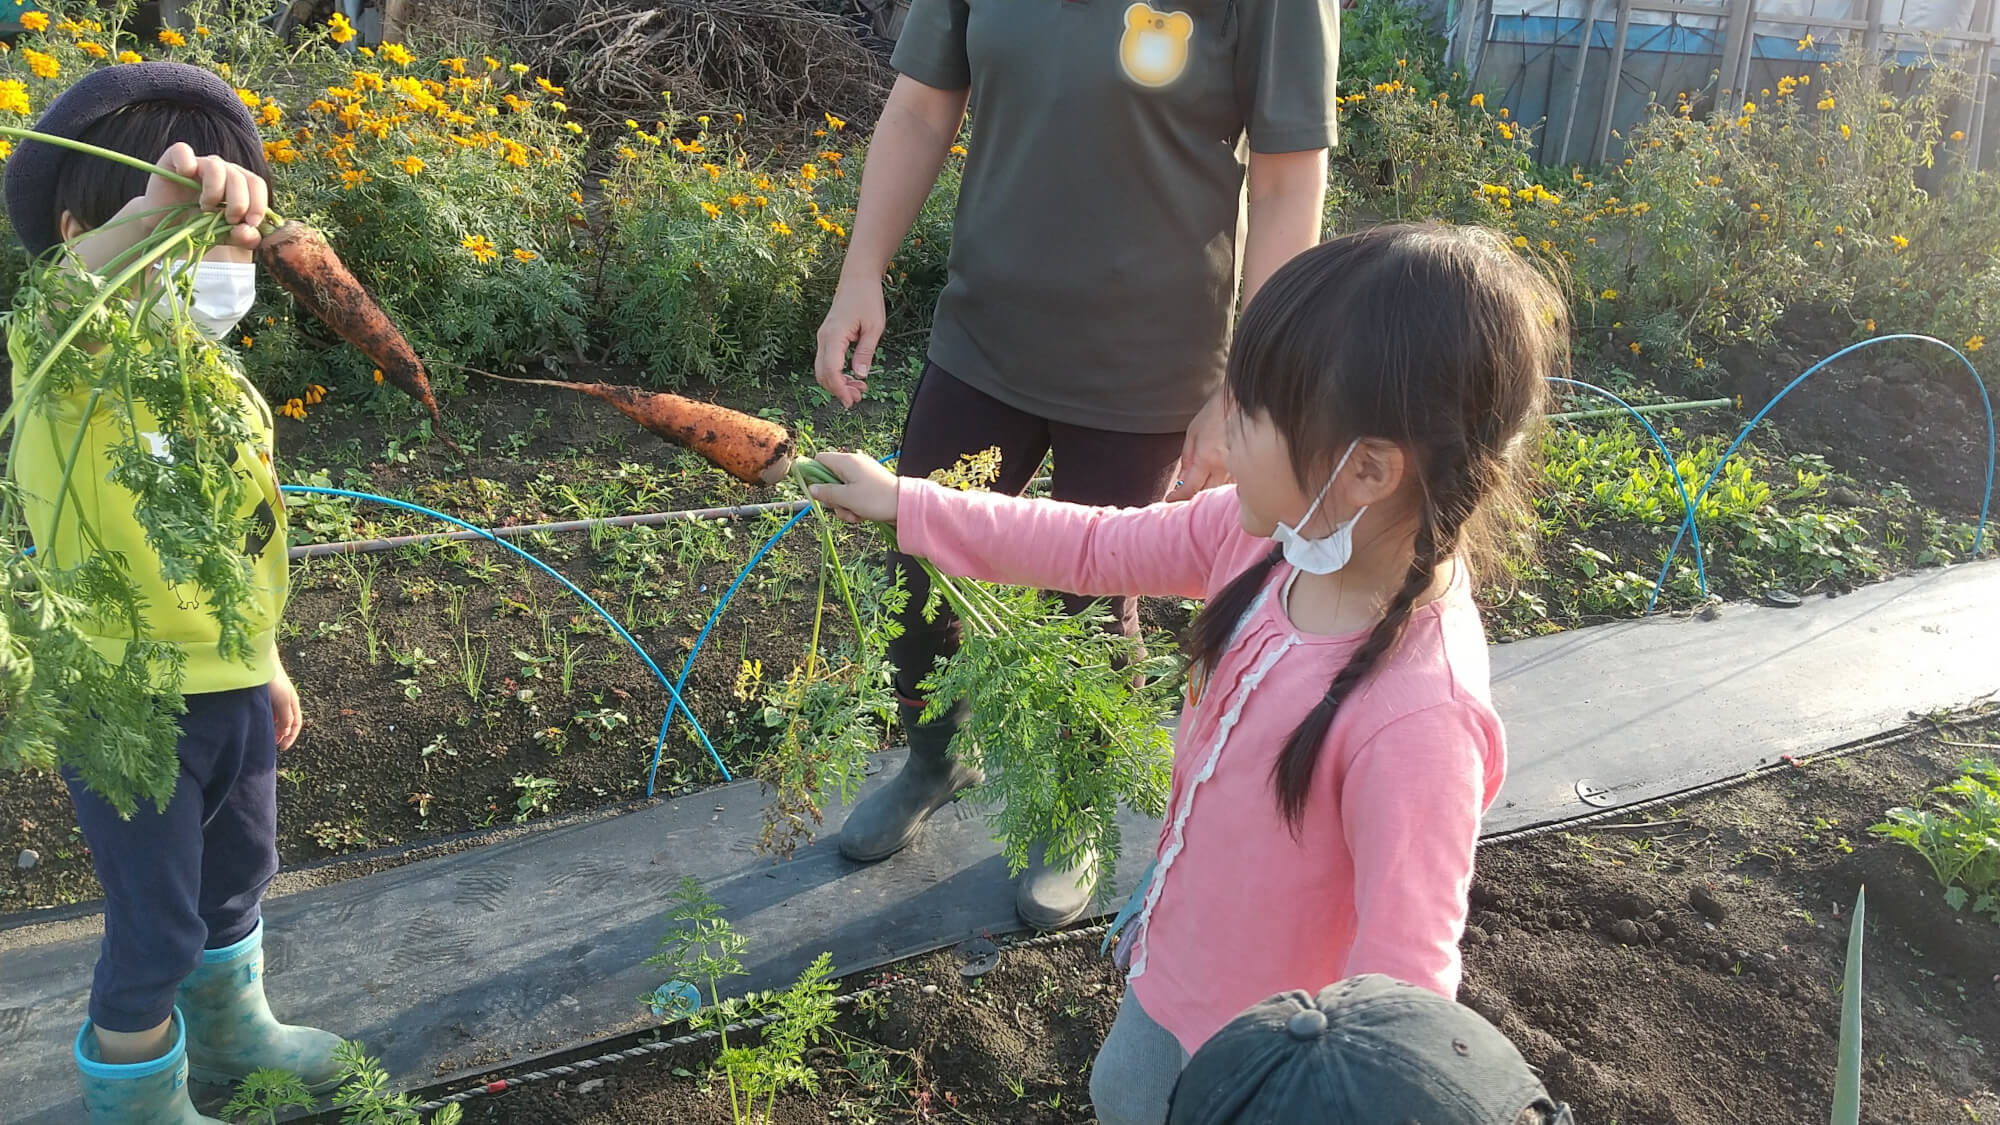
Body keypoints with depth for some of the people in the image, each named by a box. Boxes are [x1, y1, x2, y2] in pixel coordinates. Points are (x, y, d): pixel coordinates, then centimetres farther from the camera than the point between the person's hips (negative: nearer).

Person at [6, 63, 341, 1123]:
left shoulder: (220, 380, 3)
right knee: (156, 925, 10)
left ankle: (232, 1032, 53)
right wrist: (149, 213, -63)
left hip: (231, 688, 8)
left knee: (235, 876, 27)